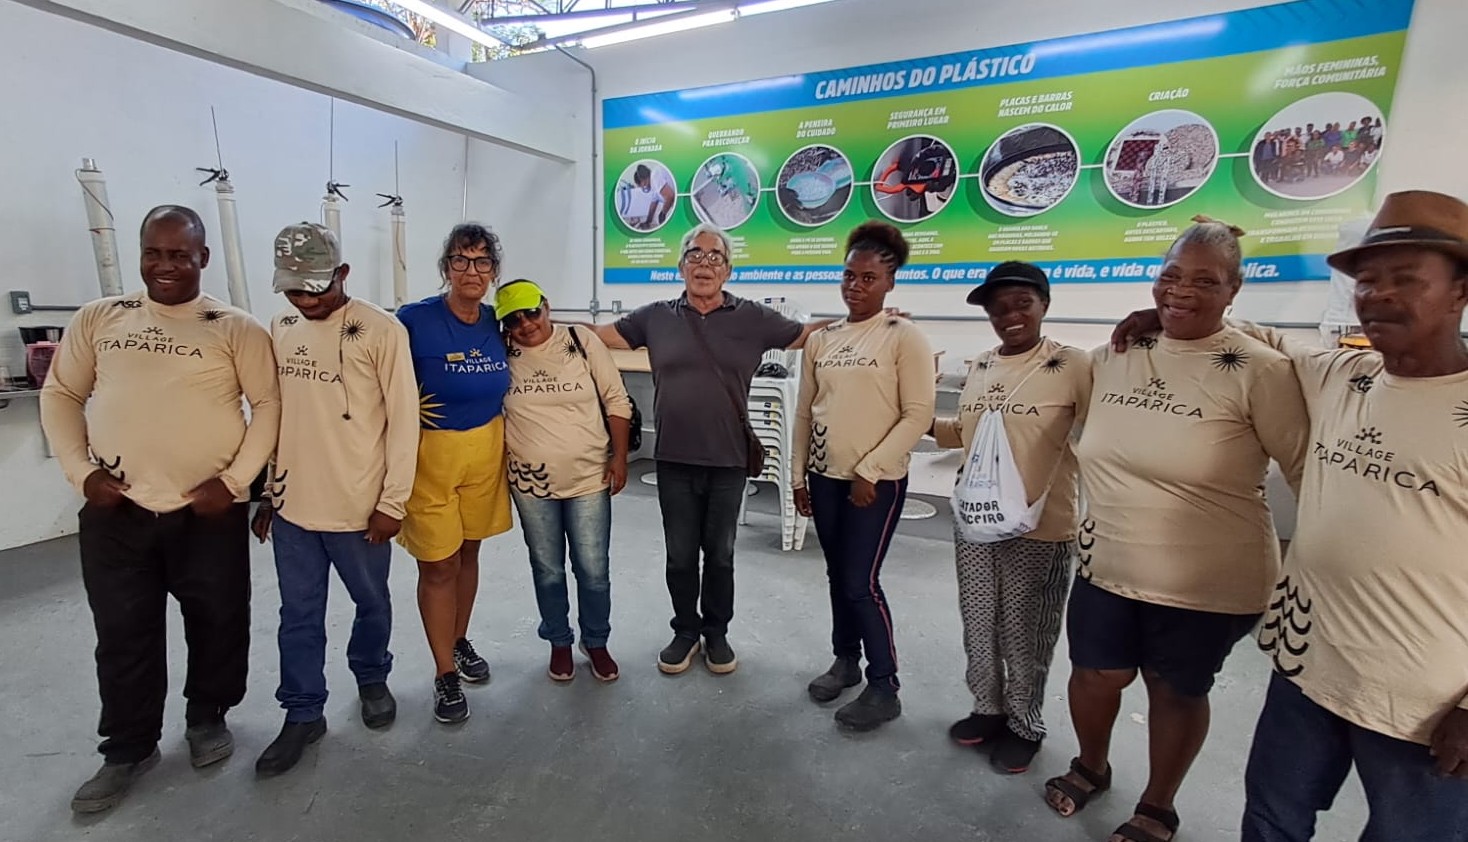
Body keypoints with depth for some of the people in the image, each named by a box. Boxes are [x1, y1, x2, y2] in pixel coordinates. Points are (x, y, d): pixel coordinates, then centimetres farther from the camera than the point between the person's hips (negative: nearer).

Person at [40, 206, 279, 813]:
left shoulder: (236, 327, -2)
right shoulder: (99, 318, 7)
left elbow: (268, 404, -5)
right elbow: (60, 395, 11)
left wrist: (234, 479, -12)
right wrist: (80, 470, -2)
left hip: (209, 514, -2)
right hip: (115, 513, 2)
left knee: (217, 626, 12)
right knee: (124, 637, 14)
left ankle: (208, 717, 36)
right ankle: (128, 748, 33)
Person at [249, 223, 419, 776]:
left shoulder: (381, 330, -12)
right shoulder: (280, 329, 6)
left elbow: (403, 420, -11)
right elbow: (274, 415, 13)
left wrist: (393, 501, -11)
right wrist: (268, 491, 13)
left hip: (358, 506, -4)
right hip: (292, 506, 5)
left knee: (372, 602, 15)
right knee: (299, 615, 14)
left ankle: (372, 679, 40)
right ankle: (303, 713, 31)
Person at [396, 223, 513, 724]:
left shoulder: (496, 324, 1)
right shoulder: (414, 320, -14)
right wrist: (408, 410, -19)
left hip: (486, 452, 5)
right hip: (429, 454, -4)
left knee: (468, 553, 18)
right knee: (439, 565, 4)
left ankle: (459, 642, 40)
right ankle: (445, 673, 22)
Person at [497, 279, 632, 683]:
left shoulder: (583, 342, -6)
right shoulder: (501, 354, -3)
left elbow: (617, 401, -2)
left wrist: (619, 457, -5)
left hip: (589, 479, -1)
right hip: (531, 483, 2)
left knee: (594, 570, 7)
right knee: (547, 571, 15)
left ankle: (596, 641, 31)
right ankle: (559, 642, 38)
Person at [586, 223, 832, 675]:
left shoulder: (752, 318, -1)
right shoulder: (656, 316, 2)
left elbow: (807, 334, 2)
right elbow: (602, 334, 7)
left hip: (728, 460, -1)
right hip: (674, 460, 1)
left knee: (720, 554, 14)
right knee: (680, 554, 13)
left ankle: (716, 633, 34)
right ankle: (685, 630, 34)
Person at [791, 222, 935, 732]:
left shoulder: (904, 337, -8)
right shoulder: (821, 339, 7)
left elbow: (918, 415, -12)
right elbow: (804, 412, 10)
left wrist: (869, 471, -15)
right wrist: (798, 475, 10)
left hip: (876, 482, -5)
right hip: (825, 477, 5)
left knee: (861, 583, -1)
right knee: (838, 576, 16)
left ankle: (885, 688, 18)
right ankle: (846, 660, 36)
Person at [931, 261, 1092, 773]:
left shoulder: (1074, 366, -11)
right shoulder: (980, 367, 7)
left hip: (1040, 528, -5)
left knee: (1024, 636, 12)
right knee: (979, 627, 19)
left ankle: (1025, 726, 36)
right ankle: (988, 709, 42)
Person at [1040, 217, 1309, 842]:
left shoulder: (1258, 370, -14)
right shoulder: (1115, 355, 0)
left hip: (1207, 584, -3)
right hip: (1107, 565, 4)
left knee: (1177, 692, 17)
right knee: (1094, 675, 16)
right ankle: (1090, 768, 47)